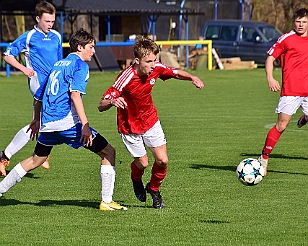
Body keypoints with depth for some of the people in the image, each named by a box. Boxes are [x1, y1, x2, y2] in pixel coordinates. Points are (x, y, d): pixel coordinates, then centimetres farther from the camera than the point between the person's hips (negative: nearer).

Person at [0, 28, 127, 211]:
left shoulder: (59, 64, 20)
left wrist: (37, 120, 35)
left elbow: (42, 93, 25)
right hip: (68, 121, -8)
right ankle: (106, 201, -5)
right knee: (109, 153, -1)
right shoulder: (80, 65, -6)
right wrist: (85, 125, -24)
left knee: (36, 160, 27)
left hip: (48, 122, 8)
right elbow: (75, 94, -19)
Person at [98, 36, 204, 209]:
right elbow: (101, 106, -32)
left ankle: (154, 189, 28)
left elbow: (176, 73, 5)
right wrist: (112, 102, -56)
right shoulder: (126, 78, -33)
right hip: (130, 126, -4)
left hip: (150, 120, 4)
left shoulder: (156, 69, -18)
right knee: (142, 163, 2)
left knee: (162, 161, -3)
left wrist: (192, 78, -17)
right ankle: (136, 180, 40)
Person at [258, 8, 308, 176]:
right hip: (290, 91, -4)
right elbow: (270, 57, 0)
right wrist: (270, 78, -14)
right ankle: (264, 159, 5)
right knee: (281, 125, -5)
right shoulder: (286, 39, -1)